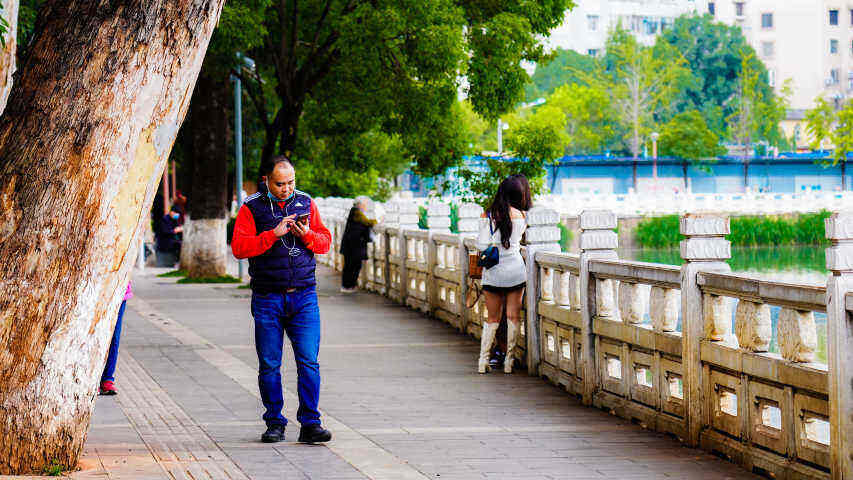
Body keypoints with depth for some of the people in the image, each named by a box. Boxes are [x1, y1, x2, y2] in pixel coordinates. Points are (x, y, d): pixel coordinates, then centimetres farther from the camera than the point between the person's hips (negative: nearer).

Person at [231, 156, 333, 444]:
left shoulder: (306, 203, 10)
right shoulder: (251, 208, 1)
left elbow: (325, 242, 12)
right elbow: (238, 247, -9)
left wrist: (308, 235, -10)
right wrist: (273, 234, -18)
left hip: (304, 296, 1)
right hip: (267, 298, -1)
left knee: (308, 362, -6)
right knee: (269, 365, 3)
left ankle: (310, 424, -3)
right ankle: (275, 424, 13)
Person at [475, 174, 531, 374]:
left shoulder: (487, 215, -2)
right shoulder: (521, 216, -2)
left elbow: (481, 245, -4)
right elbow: (519, 240, 10)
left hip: (492, 272, 1)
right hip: (515, 270, -1)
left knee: (492, 318, 11)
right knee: (513, 317, 6)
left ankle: (483, 360, 5)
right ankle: (509, 361, 5)